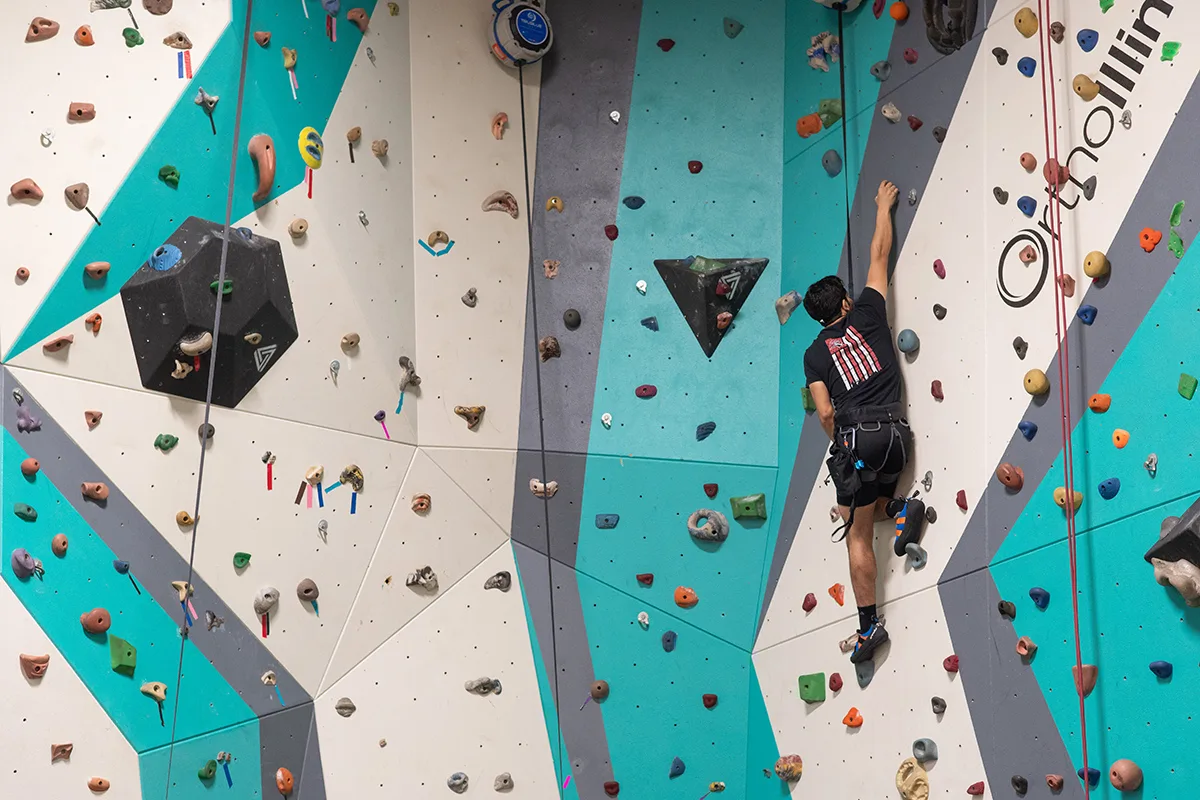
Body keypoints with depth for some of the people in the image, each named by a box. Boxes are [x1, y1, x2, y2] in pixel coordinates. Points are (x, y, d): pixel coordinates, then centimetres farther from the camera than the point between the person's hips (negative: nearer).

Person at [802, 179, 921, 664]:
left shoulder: (815, 353, 8)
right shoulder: (867, 315, 9)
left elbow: (825, 413, 0)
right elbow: (879, 255, 18)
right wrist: (883, 207, 31)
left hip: (854, 437, -3)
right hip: (895, 433, 3)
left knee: (858, 535, 5)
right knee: (866, 489, 33)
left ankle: (868, 625, 1)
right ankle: (901, 510, 0)